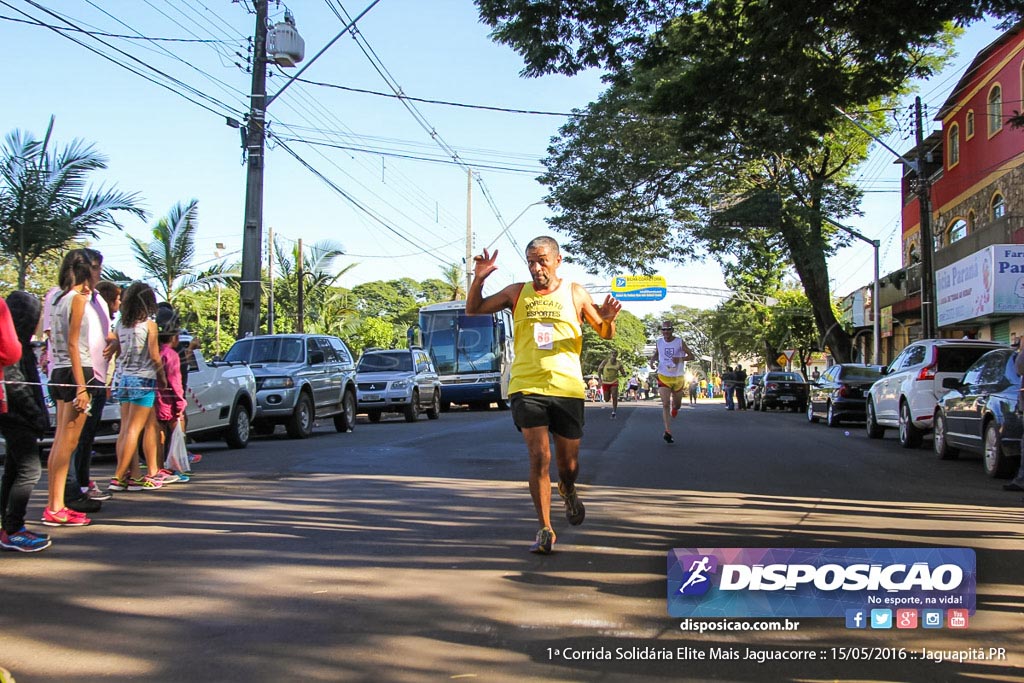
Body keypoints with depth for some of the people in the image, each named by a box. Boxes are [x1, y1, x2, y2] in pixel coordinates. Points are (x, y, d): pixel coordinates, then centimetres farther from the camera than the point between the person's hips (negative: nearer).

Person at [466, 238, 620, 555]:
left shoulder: (575, 293, 5)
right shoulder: (517, 292, 7)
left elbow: (605, 334, 9)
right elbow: (473, 309, 9)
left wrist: (608, 319, -14)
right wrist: (479, 279, -8)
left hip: (567, 388, 0)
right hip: (527, 387, 0)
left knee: (568, 463, 9)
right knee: (539, 458, -10)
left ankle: (568, 491, 45)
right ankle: (545, 530, 0)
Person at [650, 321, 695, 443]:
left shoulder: (680, 342, -9)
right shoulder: (659, 342, 0)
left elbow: (691, 356, -11)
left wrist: (680, 359, -30)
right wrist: (652, 360, -3)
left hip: (678, 378, 0)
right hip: (663, 377, 0)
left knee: (677, 405, 14)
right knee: (665, 404, -14)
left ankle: (674, 407, 54)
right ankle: (668, 432, -18)